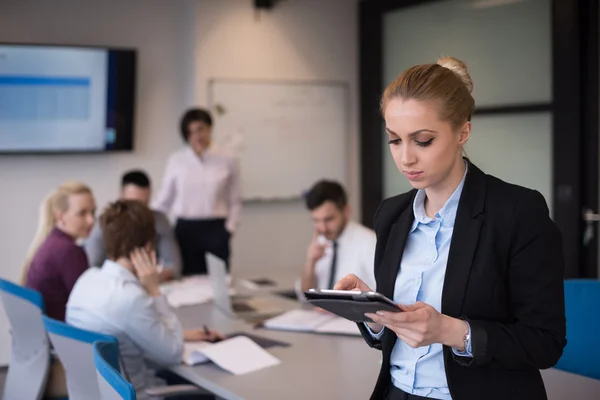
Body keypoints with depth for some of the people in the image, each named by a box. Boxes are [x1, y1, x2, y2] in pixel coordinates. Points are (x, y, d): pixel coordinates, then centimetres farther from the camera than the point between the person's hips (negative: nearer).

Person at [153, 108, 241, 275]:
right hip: (186, 230, 1)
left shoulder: (228, 161, 1)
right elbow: (164, 201, 8)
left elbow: (235, 201, 7)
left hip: (215, 230, 0)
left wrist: (229, 229, -3)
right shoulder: (176, 161, 2)